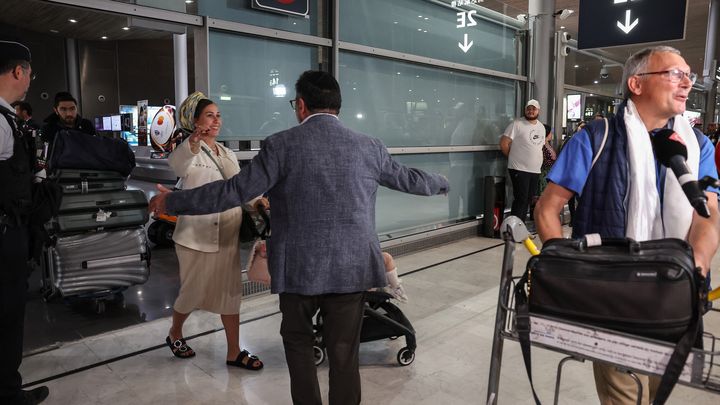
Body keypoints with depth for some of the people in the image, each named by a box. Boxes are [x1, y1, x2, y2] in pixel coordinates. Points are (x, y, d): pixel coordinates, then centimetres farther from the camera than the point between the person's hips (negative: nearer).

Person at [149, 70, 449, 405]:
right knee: (344, 352, 14)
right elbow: (407, 179, 16)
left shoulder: (282, 144, -8)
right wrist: (440, 183, 38)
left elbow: (235, 191, -10)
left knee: (298, 340, 22)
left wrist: (172, 202, 3)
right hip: (352, 268, 2)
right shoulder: (369, 147, 3)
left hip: (300, 267, -2)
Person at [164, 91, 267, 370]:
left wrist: (257, 200, -1)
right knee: (194, 292, 9)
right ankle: (175, 334, 38)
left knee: (231, 293, 8)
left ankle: (234, 352, 19)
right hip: (197, 235, -5)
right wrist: (193, 143, -52)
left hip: (228, 235, 6)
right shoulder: (189, 152, -8)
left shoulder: (228, 154, 13)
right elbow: (175, 164, -32)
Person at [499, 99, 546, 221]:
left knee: (528, 199, 11)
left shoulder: (541, 127, 14)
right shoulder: (517, 124, -8)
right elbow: (504, 143, -10)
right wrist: (514, 157, 1)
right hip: (519, 169, -7)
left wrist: (535, 160, 13)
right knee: (520, 200, -9)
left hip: (535, 170, 7)